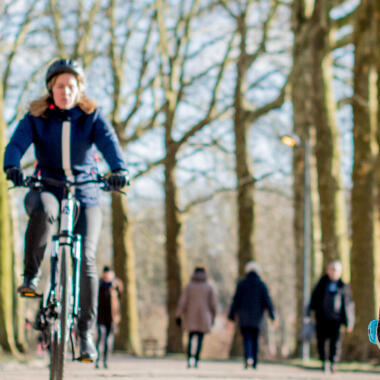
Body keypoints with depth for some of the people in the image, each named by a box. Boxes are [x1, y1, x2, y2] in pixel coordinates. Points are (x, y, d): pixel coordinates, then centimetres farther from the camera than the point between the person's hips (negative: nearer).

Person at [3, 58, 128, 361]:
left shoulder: (92, 117, 0)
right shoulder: (36, 117, 0)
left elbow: (109, 143, -17)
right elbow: (17, 143, -16)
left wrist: (119, 169, -39)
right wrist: (12, 166, -39)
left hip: (85, 194, 0)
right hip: (47, 188, 0)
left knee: (86, 259, -14)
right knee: (43, 211, -39)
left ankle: (86, 332, -3)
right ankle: (31, 275, -19)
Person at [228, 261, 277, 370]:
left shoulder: (241, 284, -2)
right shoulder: (261, 285, -1)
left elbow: (236, 301, -3)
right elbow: (267, 301, -6)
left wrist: (231, 317, 2)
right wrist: (273, 316, -3)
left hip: (244, 317, -1)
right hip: (257, 317, 1)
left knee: (247, 338, -1)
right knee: (255, 339, 12)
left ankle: (248, 357, -28)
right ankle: (254, 363, 12)